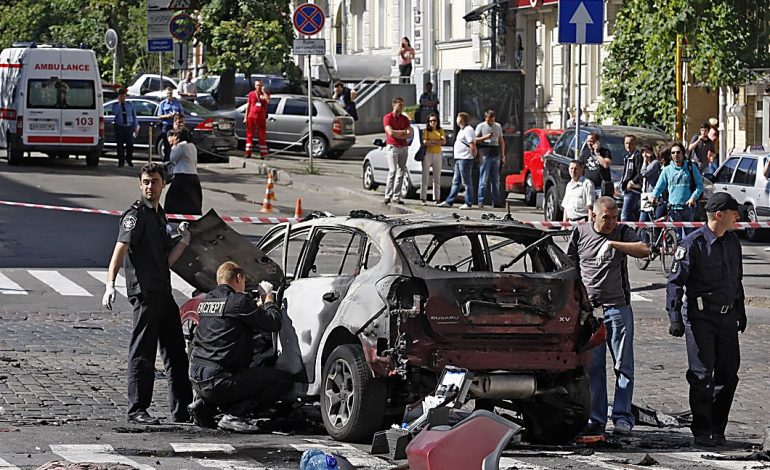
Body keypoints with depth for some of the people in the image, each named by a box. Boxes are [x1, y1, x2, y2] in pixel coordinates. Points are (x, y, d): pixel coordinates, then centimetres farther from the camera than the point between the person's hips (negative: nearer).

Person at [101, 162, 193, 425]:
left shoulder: (161, 216, 20)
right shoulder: (136, 214, -6)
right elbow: (120, 250, -18)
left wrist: (185, 241, 9)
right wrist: (110, 285, -29)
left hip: (163, 293, 9)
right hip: (144, 292, -9)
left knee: (176, 354, 11)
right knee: (142, 354, -6)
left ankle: (181, 410, 17)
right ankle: (137, 410, -3)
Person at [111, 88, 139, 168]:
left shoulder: (130, 104, 13)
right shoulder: (115, 105, 7)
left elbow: (134, 116, 15)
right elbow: (114, 113, -14)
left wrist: (136, 126, 11)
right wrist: (119, 103, -13)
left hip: (129, 127, 1)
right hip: (119, 127, -1)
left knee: (130, 145, -4)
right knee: (120, 145, -1)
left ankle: (129, 160, 15)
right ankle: (121, 161, 6)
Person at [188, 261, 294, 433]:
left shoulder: (207, 300, 15)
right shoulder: (239, 300, -10)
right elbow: (273, 323, -3)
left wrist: (260, 303, 29)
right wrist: (268, 297, 14)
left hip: (197, 379, 8)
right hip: (218, 380, -8)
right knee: (283, 380, -4)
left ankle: (204, 404, 15)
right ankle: (234, 415, -12)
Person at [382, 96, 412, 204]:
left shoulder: (405, 119, 12)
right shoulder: (387, 118, -3)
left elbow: (409, 134, 2)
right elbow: (391, 132, -15)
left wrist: (397, 135, -11)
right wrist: (404, 132, -2)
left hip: (404, 147, 5)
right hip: (392, 147, -5)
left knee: (401, 171, 2)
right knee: (393, 170, -14)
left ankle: (396, 196, 5)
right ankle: (388, 196, -12)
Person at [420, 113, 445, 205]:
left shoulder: (440, 131, 10)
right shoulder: (426, 131, 3)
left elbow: (444, 141, -5)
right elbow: (424, 142, -12)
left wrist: (431, 141, -11)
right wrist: (437, 142, -9)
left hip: (437, 155, 3)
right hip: (427, 154, -3)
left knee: (437, 178, 4)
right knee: (425, 177, -4)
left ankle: (437, 198, 7)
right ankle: (423, 198, -4)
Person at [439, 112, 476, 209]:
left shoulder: (468, 130, -13)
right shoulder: (462, 130, 19)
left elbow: (472, 145, -19)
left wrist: (473, 156, -12)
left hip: (465, 159, -11)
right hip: (458, 159, 11)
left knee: (467, 182, -5)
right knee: (455, 182, 12)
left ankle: (468, 203, -2)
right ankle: (449, 201, 15)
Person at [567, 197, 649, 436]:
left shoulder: (623, 233, 3)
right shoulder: (580, 233, 7)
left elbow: (644, 250, -15)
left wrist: (612, 243, -22)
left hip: (618, 307, -1)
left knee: (623, 365, -1)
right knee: (592, 366, 2)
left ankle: (622, 417, 3)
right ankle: (596, 419, 7)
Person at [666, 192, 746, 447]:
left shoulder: (732, 241, 11)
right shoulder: (692, 244, -11)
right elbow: (675, 282, -10)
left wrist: (741, 312, 23)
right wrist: (675, 318, -16)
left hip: (727, 318, 6)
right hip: (699, 317, -6)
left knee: (728, 374, 5)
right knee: (702, 375, -4)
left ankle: (717, 428, 16)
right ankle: (702, 431, 5)